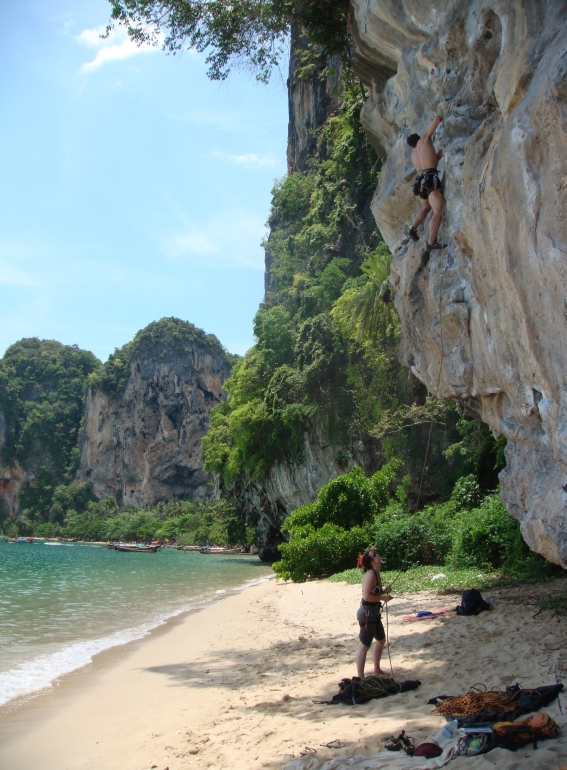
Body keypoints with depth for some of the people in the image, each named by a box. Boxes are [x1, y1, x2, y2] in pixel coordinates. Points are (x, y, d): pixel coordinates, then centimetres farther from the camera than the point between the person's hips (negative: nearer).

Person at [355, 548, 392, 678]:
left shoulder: (376, 573, 9)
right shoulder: (370, 574, -21)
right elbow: (366, 596, -27)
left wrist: (384, 591, 3)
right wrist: (382, 597, -18)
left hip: (374, 612, 11)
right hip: (367, 613, -11)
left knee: (381, 640, 25)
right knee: (365, 645, -7)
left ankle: (377, 670, 39)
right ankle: (360, 678, -3)